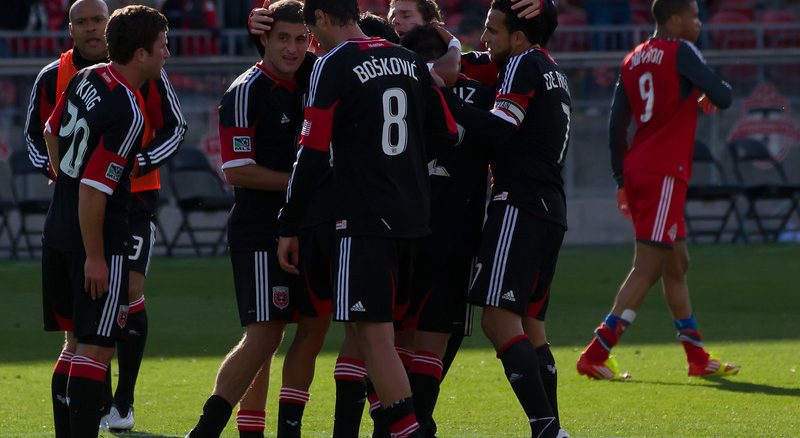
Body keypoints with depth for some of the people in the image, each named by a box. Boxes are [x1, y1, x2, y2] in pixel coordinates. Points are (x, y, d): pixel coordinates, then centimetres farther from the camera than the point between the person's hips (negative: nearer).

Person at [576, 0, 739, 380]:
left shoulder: (633, 60, 13)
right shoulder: (680, 53, -9)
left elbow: (616, 125, 13)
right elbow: (722, 97, -10)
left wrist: (622, 180, 18)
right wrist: (710, 96, 14)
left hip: (638, 170, 9)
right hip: (665, 173, -9)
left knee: (677, 264, 16)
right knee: (647, 267, -8)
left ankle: (697, 358, 22)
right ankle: (596, 355, -14)